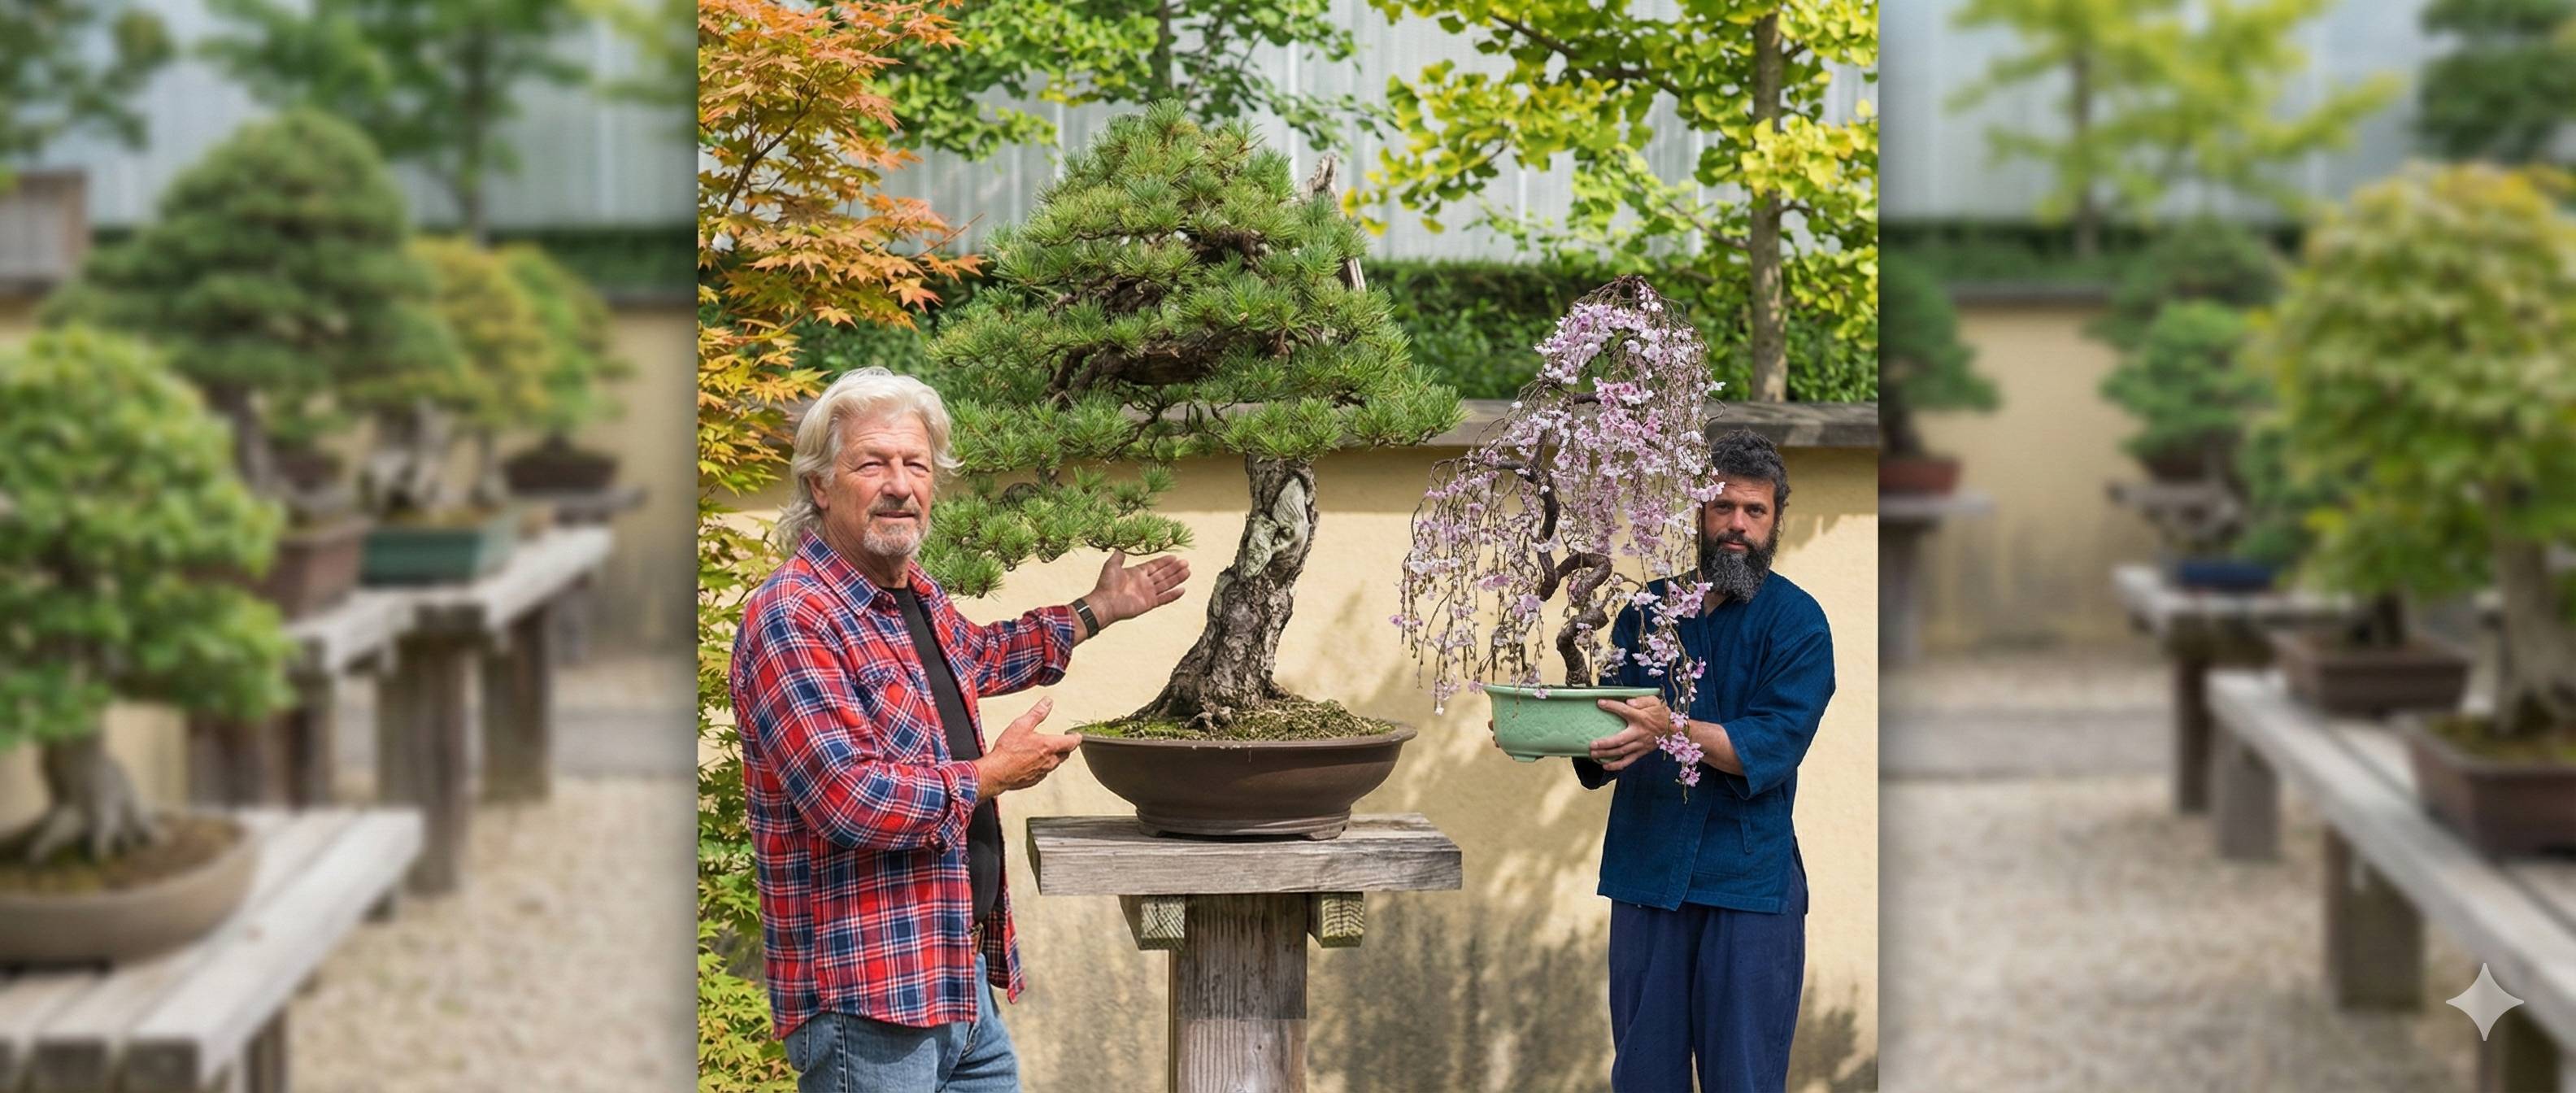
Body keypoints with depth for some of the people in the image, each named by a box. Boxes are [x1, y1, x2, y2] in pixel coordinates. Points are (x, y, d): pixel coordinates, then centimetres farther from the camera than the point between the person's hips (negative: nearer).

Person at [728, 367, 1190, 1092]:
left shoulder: (921, 598, 11)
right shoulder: (791, 619, -18)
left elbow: (981, 656, 37)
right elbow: (852, 801, -26)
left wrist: (1095, 612, 34)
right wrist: (994, 774, -14)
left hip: (961, 976, 9)